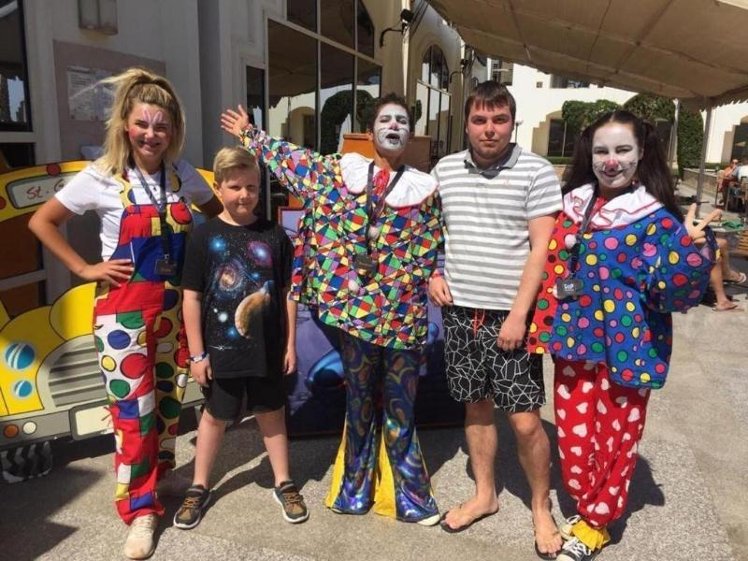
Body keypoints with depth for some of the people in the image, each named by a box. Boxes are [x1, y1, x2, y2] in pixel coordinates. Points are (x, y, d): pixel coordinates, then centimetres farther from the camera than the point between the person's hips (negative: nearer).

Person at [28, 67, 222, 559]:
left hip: (176, 305, 4)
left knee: (170, 399, 15)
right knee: (134, 409, 0)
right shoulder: (102, 178, -8)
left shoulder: (182, 174, 1)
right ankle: (141, 509, 16)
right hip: (125, 307, -3)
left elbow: (220, 213, 16)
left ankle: (162, 474, 39)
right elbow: (41, 223, -1)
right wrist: (85, 269, -7)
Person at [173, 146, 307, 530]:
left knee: (271, 412, 16)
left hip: (267, 347, 1)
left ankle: (283, 483, 32)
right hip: (220, 349, -1)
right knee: (215, 415, 16)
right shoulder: (205, 236, -7)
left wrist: (290, 344, 1)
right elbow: (192, 298, -5)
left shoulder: (274, 236, -3)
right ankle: (199, 487, 34)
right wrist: (197, 353, -6)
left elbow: (287, 294, 2)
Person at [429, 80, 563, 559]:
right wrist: (433, 274, 3)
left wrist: (518, 313, -15)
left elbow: (541, 247, -10)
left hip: (510, 315, -4)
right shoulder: (444, 170, 6)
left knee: (525, 421, 0)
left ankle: (541, 507, 25)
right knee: (476, 405, 16)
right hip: (459, 311, 4)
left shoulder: (537, 171, -6)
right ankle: (485, 494, 35)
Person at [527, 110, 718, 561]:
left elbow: (670, 292, -17)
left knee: (615, 438, 12)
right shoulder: (574, 206, 4)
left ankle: (596, 523, 33)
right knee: (574, 435, 14)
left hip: (625, 348, -4)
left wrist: (693, 247, -32)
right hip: (575, 341, 4)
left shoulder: (657, 218, -10)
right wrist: (545, 327, 8)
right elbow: (554, 271, 12)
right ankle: (587, 506, 38)